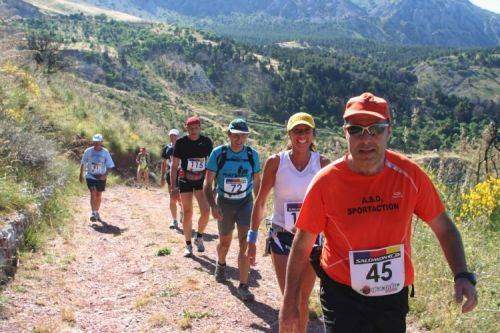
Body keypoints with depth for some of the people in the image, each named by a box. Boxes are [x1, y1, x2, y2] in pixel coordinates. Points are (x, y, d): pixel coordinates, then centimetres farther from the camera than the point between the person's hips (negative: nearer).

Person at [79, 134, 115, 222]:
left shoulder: (105, 152, -5)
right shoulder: (88, 151, -5)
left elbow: (109, 166, -2)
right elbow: (83, 163, 9)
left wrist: (105, 174, -18)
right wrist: (81, 175, 12)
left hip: (101, 177, 1)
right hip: (90, 176, -1)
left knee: (99, 196, 11)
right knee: (93, 194, -17)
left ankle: (97, 213, 29)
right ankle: (93, 213, -18)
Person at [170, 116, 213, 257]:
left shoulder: (207, 142, -2)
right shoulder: (181, 143, -7)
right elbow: (174, 165, -4)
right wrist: (173, 187, -10)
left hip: (201, 181, 1)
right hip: (185, 181, -1)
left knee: (206, 211, -11)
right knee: (187, 214, 3)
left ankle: (199, 237, 14)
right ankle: (188, 244, 18)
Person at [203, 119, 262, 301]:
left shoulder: (252, 154, -6)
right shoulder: (218, 153, -11)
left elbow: (257, 182, 7)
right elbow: (208, 184, -9)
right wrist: (213, 206, -21)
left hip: (245, 203, 0)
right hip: (224, 203, 0)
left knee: (246, 243, -12)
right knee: (225, 242, 17)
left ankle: (243, 286, -3)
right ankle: (221, 264, 50)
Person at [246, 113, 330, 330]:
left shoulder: (322, 163, -2)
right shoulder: (276, 162, -5)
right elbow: (260, 202, 1)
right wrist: (252, 239, 1)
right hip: (281, 237, -1)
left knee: (303, 301, 14)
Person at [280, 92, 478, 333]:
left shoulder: (409, 174, -11)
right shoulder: (326, 182, -16)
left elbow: (444, 228, 0)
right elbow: (302, 246, -9)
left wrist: (463, 275, -15)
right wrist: (290, 304, -6)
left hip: (394, 296, 3)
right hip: (342, 295, -3)